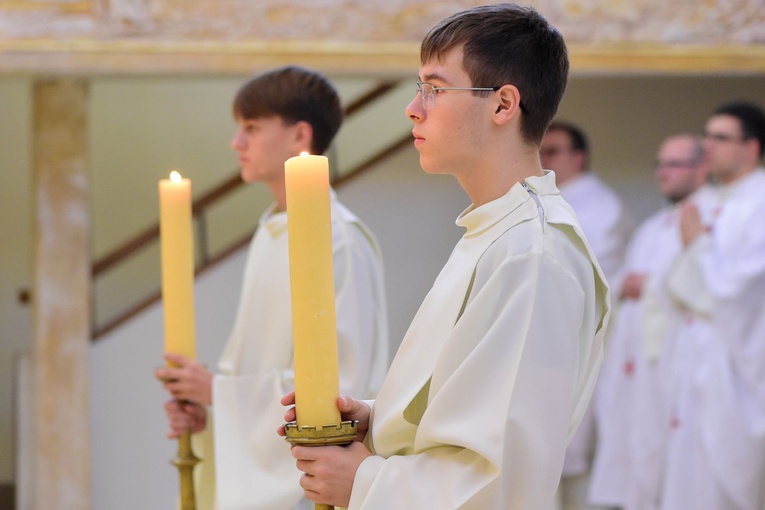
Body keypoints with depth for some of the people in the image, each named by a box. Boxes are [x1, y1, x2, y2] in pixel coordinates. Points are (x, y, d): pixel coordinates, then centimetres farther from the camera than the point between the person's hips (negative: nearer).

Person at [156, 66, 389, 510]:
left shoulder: (340, 241, -16)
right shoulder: (271, 233, 13)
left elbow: (341, 379, -20)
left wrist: (220, 391, -14)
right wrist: (205, 406, 1)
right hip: (258, 474, 9)